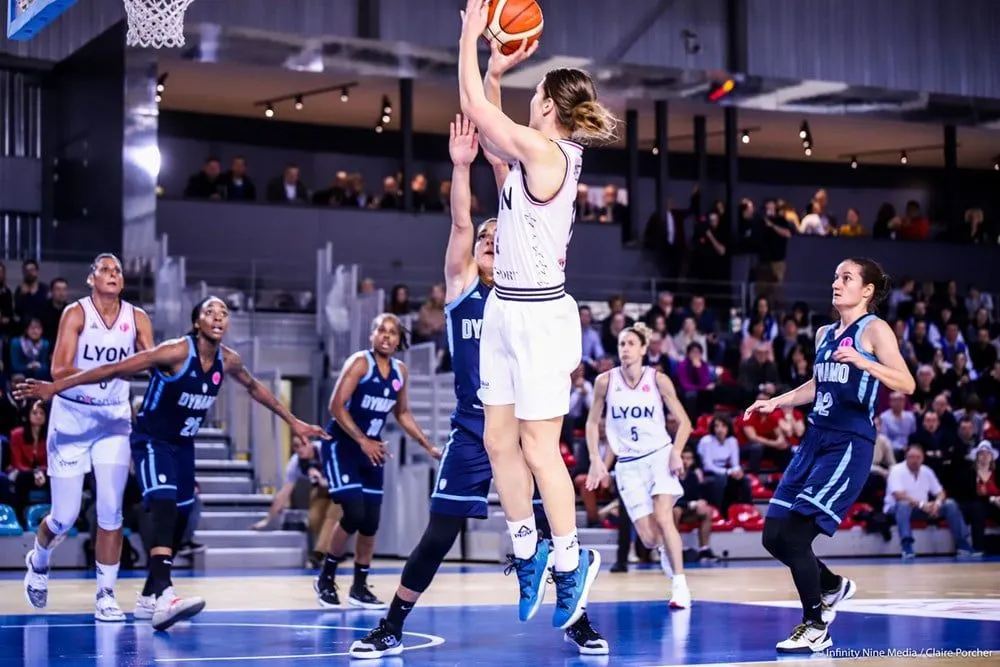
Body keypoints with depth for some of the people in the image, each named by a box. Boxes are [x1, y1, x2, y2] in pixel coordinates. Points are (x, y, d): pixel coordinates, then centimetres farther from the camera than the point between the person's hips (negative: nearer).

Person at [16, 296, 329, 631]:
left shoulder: (228, 361, -5)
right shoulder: (176, 352, -24)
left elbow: (255, 388, 16)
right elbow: (116, 369, -24)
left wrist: (292, 421, 21)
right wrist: (57, 386, -28)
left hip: (183, 444, 8)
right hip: (151, 440, -8)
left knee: (178, 520, 12)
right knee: (164, 509, -27)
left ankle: (149, 597, 28)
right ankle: (164, 597, -40)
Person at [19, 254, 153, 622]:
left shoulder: (137, 318, -1)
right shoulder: (76, 314, -11)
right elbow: (59, 370, -20)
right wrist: (106, 371, -35)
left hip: (114, 419, 2)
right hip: (71, 417, -2)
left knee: (111, 511, -4)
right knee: (66, 516, 3)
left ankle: (106, 595, 5)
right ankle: (38, 561, 35)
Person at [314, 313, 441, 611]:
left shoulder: (400, 371, 6)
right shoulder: (359, 362, -14)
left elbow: (402, 413, 19)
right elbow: (336, 405, -19)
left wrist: (428, 446, 15)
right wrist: (362, 440, -24)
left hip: (372, 449, 7)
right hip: (341, 445, -7)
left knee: (371, 522, 4)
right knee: (354, 514, -16)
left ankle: (360, 588, 16)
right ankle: (326, 578, 2)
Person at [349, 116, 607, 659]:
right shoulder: (460, 287, 6)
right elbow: (461, 225, -7)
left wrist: (500, 165, -15)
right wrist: (461, 166, -18)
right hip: (471, 432, -1)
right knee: (439, 534, -1)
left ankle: (578, 622, 16)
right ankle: (389, 629, 9)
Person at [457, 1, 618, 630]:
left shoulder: (548, 152, -16)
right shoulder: (538, 154, 9)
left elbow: (477, 111, -13)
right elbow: (487, 130, 25)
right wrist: (496, 72, 16)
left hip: (540, 316, -9)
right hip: (506, 310, 9)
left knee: (538, 447, -3)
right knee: (499, 441, 12)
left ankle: (571, 560, 10)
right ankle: (528, 550, 24)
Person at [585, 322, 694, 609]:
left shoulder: (658, 380, -6)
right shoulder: (605, 381, -4)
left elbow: (683, 421, 0)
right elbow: (592, 422, 7)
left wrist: (676, 453, -15)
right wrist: (596, 461, -1)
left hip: (659, 455, -1)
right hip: (628, 464, 2)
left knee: (663, 518, -22)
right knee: (648, 537, -4)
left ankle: (680, 585, -14)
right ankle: (667, 549, 32)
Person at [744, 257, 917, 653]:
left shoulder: (874, 329, -5)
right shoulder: (824, 334, 15)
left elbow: (907, 384, -16)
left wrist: (861, 361, -29)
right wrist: (777, 402, 19)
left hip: (850, 444, -7)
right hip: (816, 439, 8)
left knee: (794, 534, -14)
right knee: (774, 536, 4)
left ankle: (816, 628, 2)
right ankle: (833, 587, 30)